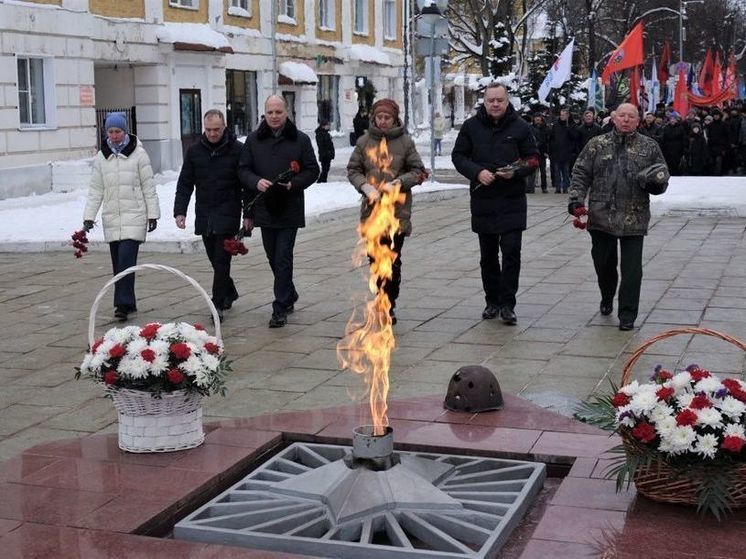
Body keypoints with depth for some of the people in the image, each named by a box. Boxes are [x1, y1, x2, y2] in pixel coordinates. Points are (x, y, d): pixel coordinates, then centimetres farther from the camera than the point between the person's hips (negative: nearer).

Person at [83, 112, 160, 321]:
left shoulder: (138, 154, -3)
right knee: (118, 262, 8)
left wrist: (153, 214, -2)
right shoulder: (101, 157, 8)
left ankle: (124, 304, -13)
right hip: (111, 218, 4)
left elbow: (148, 186, 0)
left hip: (134, 217, -4)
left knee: (126, 259, -15)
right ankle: (127, 302, 18)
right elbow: (96, 190, 10)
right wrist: (88, 216, 2)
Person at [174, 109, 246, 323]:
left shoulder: (237, 150, -4)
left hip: (227, 214, -4)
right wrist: (180, 211, -1)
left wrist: (249, 215, -6)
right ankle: (229, 293, 32)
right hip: (204, 215, 4)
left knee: (221, 259, -8)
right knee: (214, 259, 12)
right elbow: (185, 184, 10)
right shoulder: (194, 151, 6)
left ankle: (218, 304, -4)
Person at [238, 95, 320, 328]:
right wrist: (256, 182, -15)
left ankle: (280, 308, -1)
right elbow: (243, 170, 7)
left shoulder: (300, 140, -1)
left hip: (290, 210, -3)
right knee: (273, 258, 14)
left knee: (283, 259, -6)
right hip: (265, 209, 4)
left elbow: (312, 170, 1)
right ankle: (289, 295, 34)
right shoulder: (254, 140, 5)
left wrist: (293, 183, -17)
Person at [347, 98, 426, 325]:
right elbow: (353, 170, 8)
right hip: (371, 209, 2)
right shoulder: (364, 141, 6)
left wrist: (398, 182, -14)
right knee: (375, 258, 7)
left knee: (393, 260, -2)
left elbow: (417, 171, 3)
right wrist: (366, 186, -10)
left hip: (397, 211, -2)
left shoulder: (405, 142, 1)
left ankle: (389, 306, 6)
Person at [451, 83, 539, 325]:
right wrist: (477, 172, -13)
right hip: (482, 201, 2)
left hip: (512, 202, -2)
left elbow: (533, 159, 3)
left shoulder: (519, 127, 0)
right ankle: (492, 301, 24)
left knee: (511, 252, -8)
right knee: (488, 255, 12)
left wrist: (516, 172, -16)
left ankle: (507, 304, 0)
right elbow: (458, 156, 4)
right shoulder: (471, 126, 3)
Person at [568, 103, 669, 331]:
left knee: (632, 269, -3)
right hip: (601, 216, 1)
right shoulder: (597, 145, 6)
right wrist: (576, 199, -6)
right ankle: (607, 298, 40)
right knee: (603, 263, 13)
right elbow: (580, 173, 6)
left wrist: (656, 182, -12)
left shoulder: (649, 147, 6)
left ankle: (627, 315, 5)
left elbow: (663, 175, 11)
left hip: (634, 219, -1)